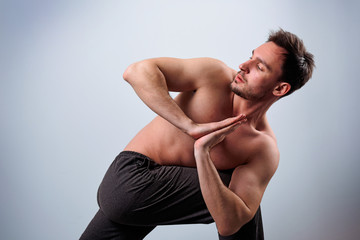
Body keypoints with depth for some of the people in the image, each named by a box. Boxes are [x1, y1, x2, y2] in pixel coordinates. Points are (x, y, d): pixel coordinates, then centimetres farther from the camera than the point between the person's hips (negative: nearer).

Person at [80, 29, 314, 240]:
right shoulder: (214, 75, -13)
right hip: (130, 174, -3)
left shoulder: (265, 150, -10)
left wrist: (202, 152, -32)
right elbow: (138, 71, -22)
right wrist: (191, 126, -28)